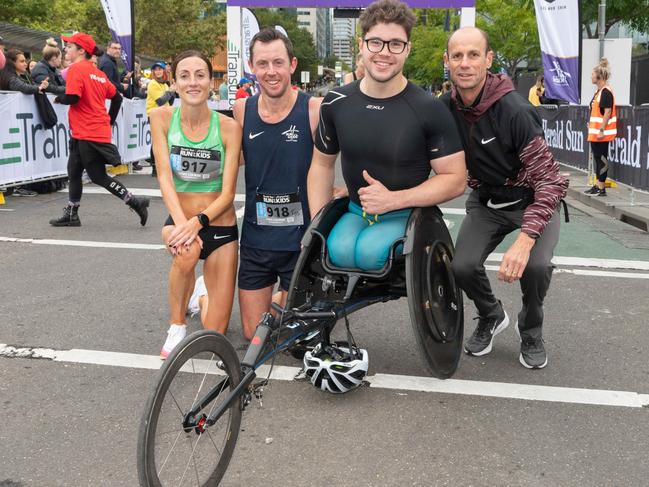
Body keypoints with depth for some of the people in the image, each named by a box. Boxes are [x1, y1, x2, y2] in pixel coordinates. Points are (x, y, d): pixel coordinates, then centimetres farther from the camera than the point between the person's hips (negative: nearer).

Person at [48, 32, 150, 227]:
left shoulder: (76, 69, -12)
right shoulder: (98, 73, 11)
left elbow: (72, 98, -23)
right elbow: (116, 97, 14)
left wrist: (59, 98, -3)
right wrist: (109, 121, 20)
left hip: (89, 134, -9)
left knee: (98, 177, -3)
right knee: (74, 171, 15)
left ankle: (135, 202, -1)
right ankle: (71, 215, 22)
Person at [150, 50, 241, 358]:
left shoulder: (228, 127, -9)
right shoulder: (162, 117, -7)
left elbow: (227, 193, -12)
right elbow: (165, 177, -14)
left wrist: (198, 221, -30)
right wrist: (181, 222, -31)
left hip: (220, 226, 0)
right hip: (180, 220, 0)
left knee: (215, 332, 0)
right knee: (186, 253, -39)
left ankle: (205, 294, 38)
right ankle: (176, 326, -10)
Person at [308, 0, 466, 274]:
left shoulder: (430, 111, -12)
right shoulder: (336, 104, 0)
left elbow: (455, 179, -9)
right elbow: (322, 164, 12)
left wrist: (394, 199, -19)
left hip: (407, 216, -2)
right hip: (355, 212, 3)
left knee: (370, 250, -33)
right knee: (339, 250, -31)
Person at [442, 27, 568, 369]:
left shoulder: (514, 111, -28)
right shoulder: (445, 109, -12)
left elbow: (549, 180, -28)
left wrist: (525, 238, -40)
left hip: (532, 200, -4)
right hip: (485, 200, 4)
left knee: (536, 265, -30)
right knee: (462, 267, -20)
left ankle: (531, 329, 5)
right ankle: (491, 316, 16)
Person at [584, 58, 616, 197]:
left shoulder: (606, 91, -15)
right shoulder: (599, 91, 15)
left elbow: (607, 112, -20)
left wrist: (602, 130, -23)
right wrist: (591, 124, 22)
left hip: (601, 133, -10)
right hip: (595, 132, 10)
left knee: (601, 159, -5)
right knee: (597, 158, 14)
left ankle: (601, 189, -1)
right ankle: (597, 185, 22)